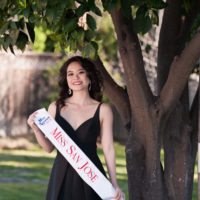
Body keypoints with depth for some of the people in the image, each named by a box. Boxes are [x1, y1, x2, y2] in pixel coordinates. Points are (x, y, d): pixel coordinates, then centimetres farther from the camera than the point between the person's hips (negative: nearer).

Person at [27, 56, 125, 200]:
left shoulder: (103, 110, 1)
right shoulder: (55, 107, 7)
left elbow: (108, 149, -1)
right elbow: (49, 147, 10)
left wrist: (114, 184, -7)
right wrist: (36, 130, -7)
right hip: (62, 175, 2)